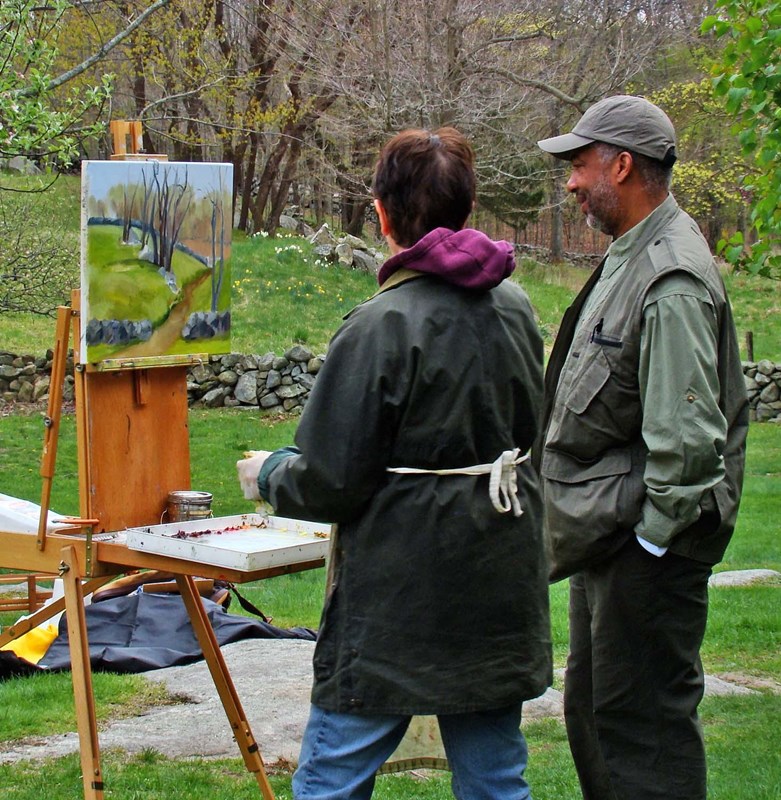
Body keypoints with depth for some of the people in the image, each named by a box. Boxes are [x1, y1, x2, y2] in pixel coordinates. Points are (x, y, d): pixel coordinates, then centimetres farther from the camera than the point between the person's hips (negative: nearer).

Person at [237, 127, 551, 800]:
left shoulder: (382, 326, -17)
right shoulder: (515, 308, 4)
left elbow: (331, 481, -14)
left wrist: (269, 475, 5)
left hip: (400, 596, -7)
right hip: (501, 587, 7)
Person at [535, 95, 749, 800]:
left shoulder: (673, 281, -20)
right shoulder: (628, 257, 13)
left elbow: (686, 433, -25)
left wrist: (652, 537, -18)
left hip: (643, 545, -11)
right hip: (608, 532, 11)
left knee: (645, 722, -4)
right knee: (590, 709, 19)